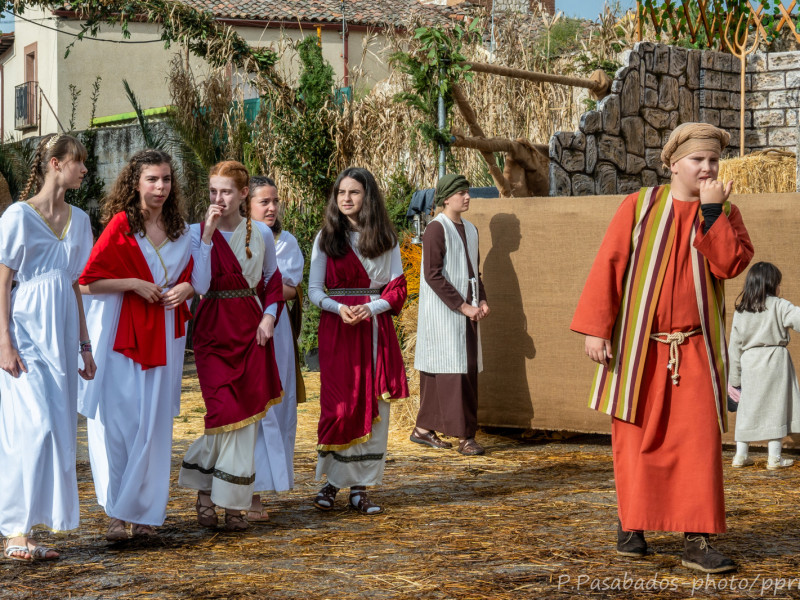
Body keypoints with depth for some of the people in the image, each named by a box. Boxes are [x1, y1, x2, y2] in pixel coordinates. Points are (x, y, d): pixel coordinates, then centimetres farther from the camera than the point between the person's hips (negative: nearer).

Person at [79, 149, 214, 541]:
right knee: (119, 421, -5)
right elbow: (88, 281, -7)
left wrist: (187, 287, -3)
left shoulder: (178, 229, 11)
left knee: (154, 424, 3)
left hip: (164, 337, 4)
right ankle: (116, 513, 1)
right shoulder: (120, 225, -4)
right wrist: (135, 284, -14)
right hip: (122, 333, -4)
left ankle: (144, 510, 11)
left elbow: (197, 278, 18)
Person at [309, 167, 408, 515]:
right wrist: (339, 308, -17)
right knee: (340, 405, -8)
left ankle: (360, 488, 6)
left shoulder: (386, 238, 8)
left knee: (374, 407, 0)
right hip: (336, 329, -2)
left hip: (375, 328, 2)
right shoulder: (326, 237, 5)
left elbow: (397, 288, 4)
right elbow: (314, 290, 2)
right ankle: (331, 482, 6)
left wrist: (370, 307, -14)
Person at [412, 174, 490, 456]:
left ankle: (424, 429, 16)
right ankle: (464, 436, -9)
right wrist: (463, 306, -17)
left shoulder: (470, 230, 14)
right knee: (452, 369, -9)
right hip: (442, 313, -8)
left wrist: (482, 301, 4)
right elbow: (433, 275, -16)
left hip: (467, 312, 8)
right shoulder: (436, 229, -10)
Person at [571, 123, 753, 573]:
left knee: (700, 440, -6)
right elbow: (608, 265, -4)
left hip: (696, 349, 1)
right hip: (639, 346, -1)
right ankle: (631, 524, 21)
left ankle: (698, 540, -4)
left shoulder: (726, 214, 8)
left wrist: (712, 211, -14)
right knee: (636, 438, 6)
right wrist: (595, 328, -11)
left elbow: (731, 264, -10)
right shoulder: (640, 206, 0)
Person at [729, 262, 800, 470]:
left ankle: (741, 454, 13)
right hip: (774, 362, -4)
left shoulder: (740, 311, 8)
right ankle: (774, 457, 3)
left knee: (748, 408, 11)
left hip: (749, 363, 4)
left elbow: (735, 346, 10)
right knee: (776, 407, 2)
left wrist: (735, 376, 14)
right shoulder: (779, 306, -4)